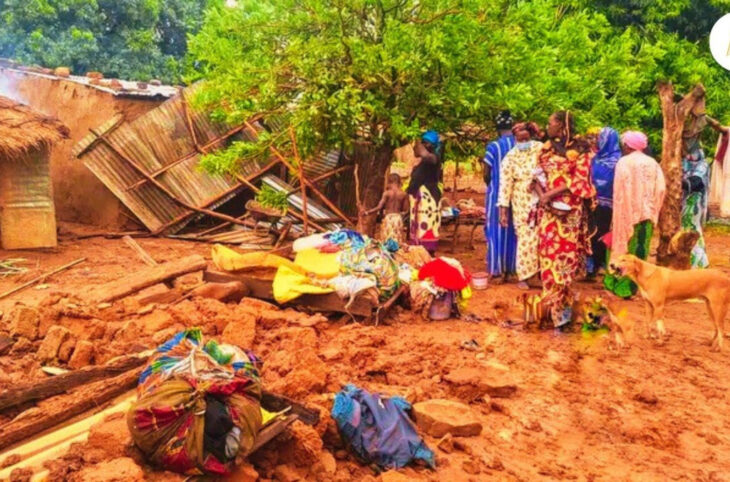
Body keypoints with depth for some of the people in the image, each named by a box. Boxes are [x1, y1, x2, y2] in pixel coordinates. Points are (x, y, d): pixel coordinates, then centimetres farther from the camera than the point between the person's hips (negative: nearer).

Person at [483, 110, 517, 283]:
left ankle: (496, 268, 6)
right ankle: (511, 266, 19)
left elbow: (486, 174, -8)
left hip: (497, 193, -3)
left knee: (497, 229, 5)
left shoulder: (493, 146, -12)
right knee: (514, 229, 13)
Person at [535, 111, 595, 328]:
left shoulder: (580, 149, 0)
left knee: (565, 252, -4)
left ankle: (562, 303, 4)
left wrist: (551, 194, -14)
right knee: (549, 252, 0)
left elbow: (580, 179, -8)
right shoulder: (546, 148, 14)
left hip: (570, 208, -4)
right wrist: (542, 197, -8)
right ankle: (558, 304, 9)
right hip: (548, 208, 4)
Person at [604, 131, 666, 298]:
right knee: (640, 250, 9)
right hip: (647, 214, 4)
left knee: (623, 247, 7)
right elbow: (661, 189, -1)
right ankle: (633, 286, 14)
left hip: (628, 213, -4)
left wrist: (618, 214, -7)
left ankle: (619, 283, 10)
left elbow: (620, 190, -12)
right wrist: (652, 210, 8)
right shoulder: (653, 163, 4)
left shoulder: (624, 162, -9)